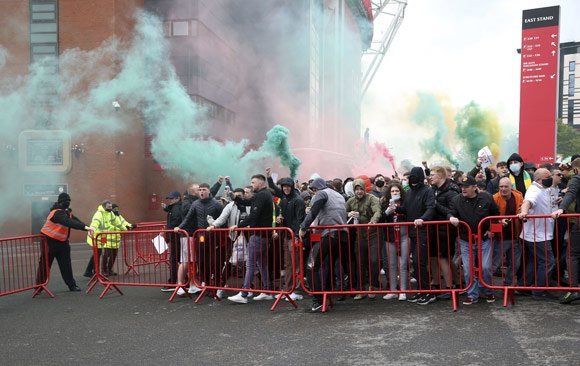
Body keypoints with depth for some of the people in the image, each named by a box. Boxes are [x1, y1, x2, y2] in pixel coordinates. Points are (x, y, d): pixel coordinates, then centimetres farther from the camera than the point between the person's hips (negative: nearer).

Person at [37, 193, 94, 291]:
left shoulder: (67, 212, 7)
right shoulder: (57, 213, -23)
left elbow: (75, 220, -2)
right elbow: (69, 223, -37)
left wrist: (87, 227, -19)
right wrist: (85, 227, -46)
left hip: (61, 242, 8)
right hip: (49, 241, -8)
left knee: (66, 264, 7)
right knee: (44, 264, 0)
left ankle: (71, 285, 12)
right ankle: (39, 286, 10)